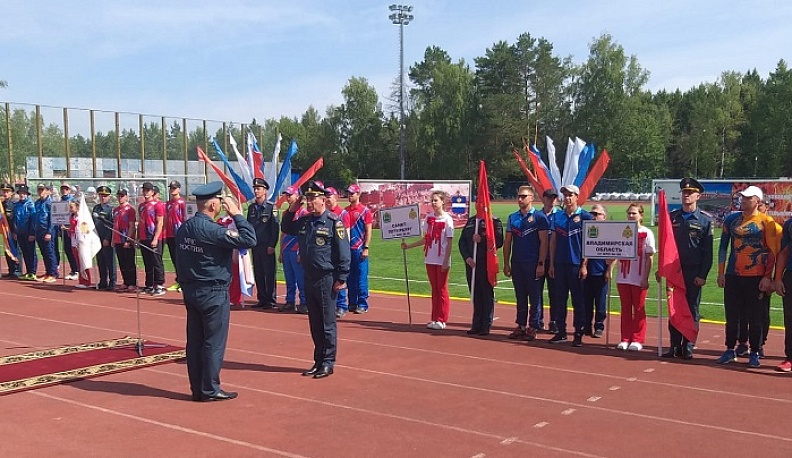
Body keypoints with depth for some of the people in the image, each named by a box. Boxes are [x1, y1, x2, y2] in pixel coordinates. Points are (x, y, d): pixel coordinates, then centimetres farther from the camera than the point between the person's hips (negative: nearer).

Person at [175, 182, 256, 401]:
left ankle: (197, 389, 18)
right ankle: (210, 390, 7)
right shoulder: (212, 230, -20)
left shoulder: (184, 228, 6)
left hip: (190, 291, 8)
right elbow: (249, 239, -24)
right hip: (213, 293, -8)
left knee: (194, 341, 11)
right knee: (214, 342, 1)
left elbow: (180, 260, 13)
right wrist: (237, 214, -13)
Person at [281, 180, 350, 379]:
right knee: (314, 323, 13)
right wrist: (291, 211, 11)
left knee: (327, 323, 1)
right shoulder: (304, 221, 10)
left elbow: (343, 252, -12)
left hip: (326, 279, -7)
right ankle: (318, 361, 22)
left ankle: (328, 363, 9)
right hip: (309, 278, 7)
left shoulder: (334, 222, -11)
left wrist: (341, 278, -15)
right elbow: (286, 228, 28)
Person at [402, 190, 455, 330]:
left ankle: (441, 320, 7)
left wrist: (446, 261, -14)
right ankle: (434, 319, 16)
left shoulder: (447, 219, -8)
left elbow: (449, 242, -9)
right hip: (430, 259, 5)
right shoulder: (428, 218, 8)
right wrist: (408, 246, 7)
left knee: (442, 289, 2)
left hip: (442, 260, -5)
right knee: (434, 289, 11)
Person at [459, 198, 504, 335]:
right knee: (475, 295, 10)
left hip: (486, 263, -5)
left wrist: (482, 240, -19)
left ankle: (486, 326, 5)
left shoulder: (494, 221, -2)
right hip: (471, 263, 6)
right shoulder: (471, 221, 16)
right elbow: (462, 241, 13)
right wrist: (467, 257, -1)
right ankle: (476, 325, 17)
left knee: (487, 294, 0)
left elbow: (499, 242, -10)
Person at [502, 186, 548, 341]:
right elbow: (507, 242, 13)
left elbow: (544, 242, -7)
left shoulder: (539, 217, -4)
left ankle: (533, 327, 7)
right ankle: (521, 325, 19)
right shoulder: (513, 217, 11)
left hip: (533, 264, -5)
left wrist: (541, 264, -12)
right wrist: (506, 263, 8)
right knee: (520, 297, 11)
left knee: (535, 297, 1)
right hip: (516, 263, 5)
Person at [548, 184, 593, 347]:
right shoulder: (557, 216, 10)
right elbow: (553, 240, 13)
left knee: (577, 300, 1)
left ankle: (579, 333, 8)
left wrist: (584, 265, -10)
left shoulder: (585, 216, -2)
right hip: (559, 264, 4)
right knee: (559, 299, 8)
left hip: (576, 264, -4)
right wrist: (551, 263, 9)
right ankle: (561, 331, 17)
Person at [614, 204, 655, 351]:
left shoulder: (646, 233, -4)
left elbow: (649, 258, -5)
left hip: (639, 278, -4)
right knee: (625, 308, 9)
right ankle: (625, 339, 15)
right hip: (623, 277, 4)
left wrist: (646, 278, -10)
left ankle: (638, 340, 10)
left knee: (639, 309, 4)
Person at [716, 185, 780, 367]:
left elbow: (773, 251, -4)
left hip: (756, 277, -3)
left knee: (755, 317, 3)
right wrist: (721, 272, 6)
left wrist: (767, 277, -9)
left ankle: (754, 353, 14)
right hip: (733, 275, 3)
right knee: (731, 315, 8)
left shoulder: (766, 222, -3)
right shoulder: (732, 219, 8)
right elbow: (723, 246, 11)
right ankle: (730, 351, 20)